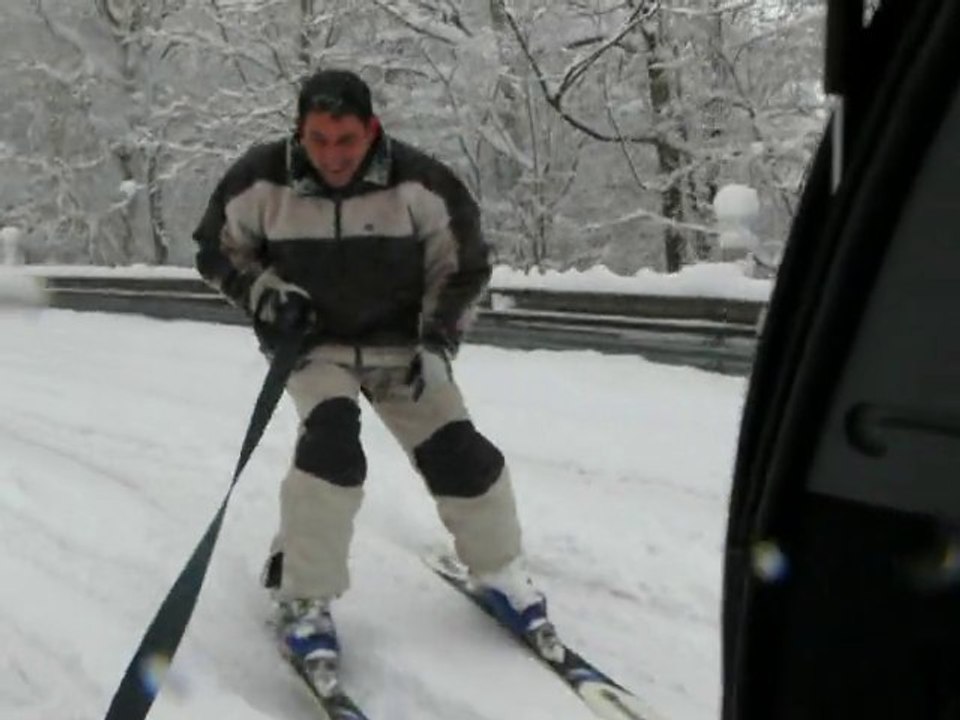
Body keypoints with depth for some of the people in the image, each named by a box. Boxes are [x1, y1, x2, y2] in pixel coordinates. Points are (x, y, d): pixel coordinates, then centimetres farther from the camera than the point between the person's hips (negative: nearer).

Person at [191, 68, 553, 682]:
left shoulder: (419, 184, -19)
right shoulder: (263, 181, -18)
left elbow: (462, 267, -6)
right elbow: (218, 250, 0)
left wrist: (436, 343, -15)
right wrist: (263, 292, -17)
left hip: (400, 343, 1)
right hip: (312, 342, -1)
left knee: (458, 453, -5)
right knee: (330, 441, -26)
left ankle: (501, 572, 21)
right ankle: (305, 599, -11)